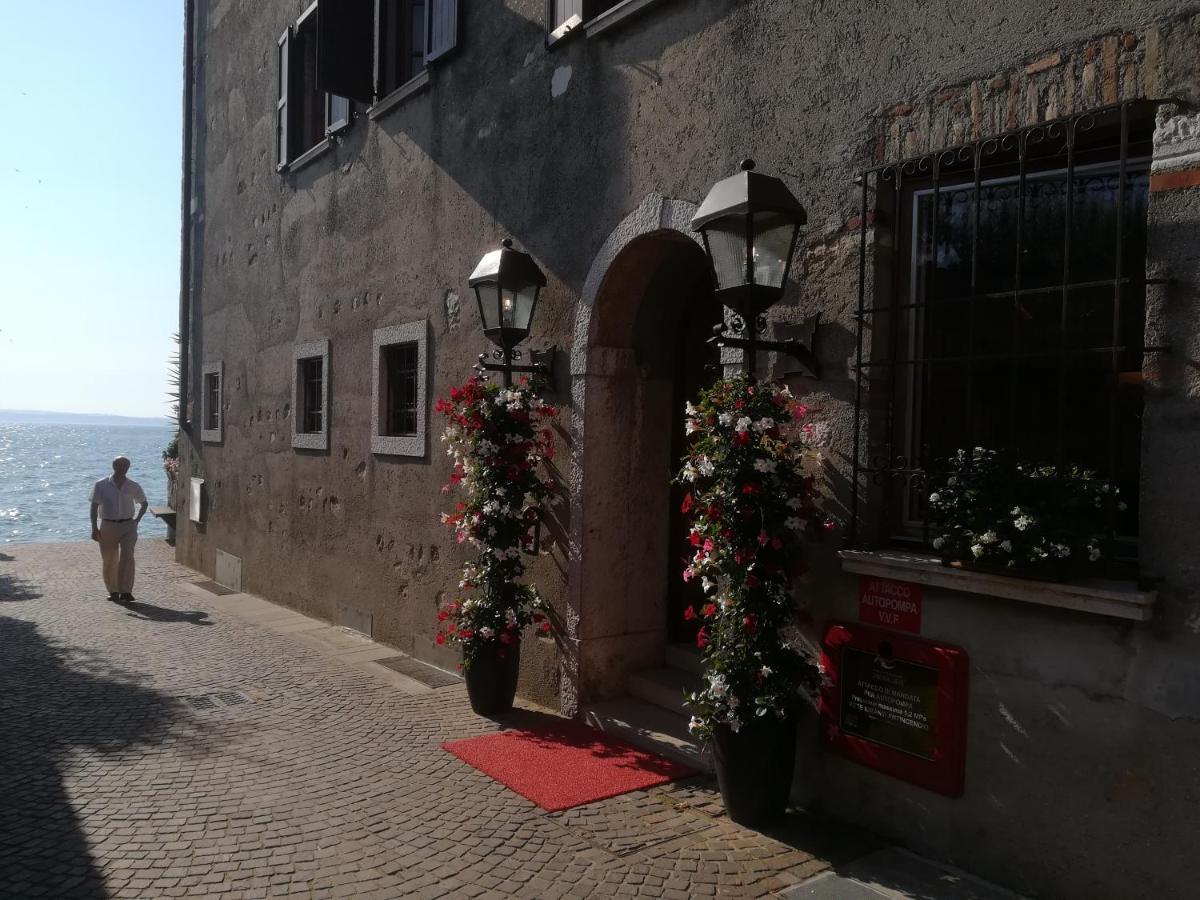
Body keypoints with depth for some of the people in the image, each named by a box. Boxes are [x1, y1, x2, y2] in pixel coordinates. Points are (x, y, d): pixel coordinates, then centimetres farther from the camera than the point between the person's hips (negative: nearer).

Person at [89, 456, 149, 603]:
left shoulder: (133, 486, 2)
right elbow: (94, 507, -3)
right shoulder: (101, 485, -3)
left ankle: (126, 592, -12)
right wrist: (94, 528, -9)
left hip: (128, 526, 0)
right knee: (109, 561, 6)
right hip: (108, 526, 0)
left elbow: (144, 504, 16)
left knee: (127, 557, -13)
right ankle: (113, 591, 21)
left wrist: (136, 520, 4)